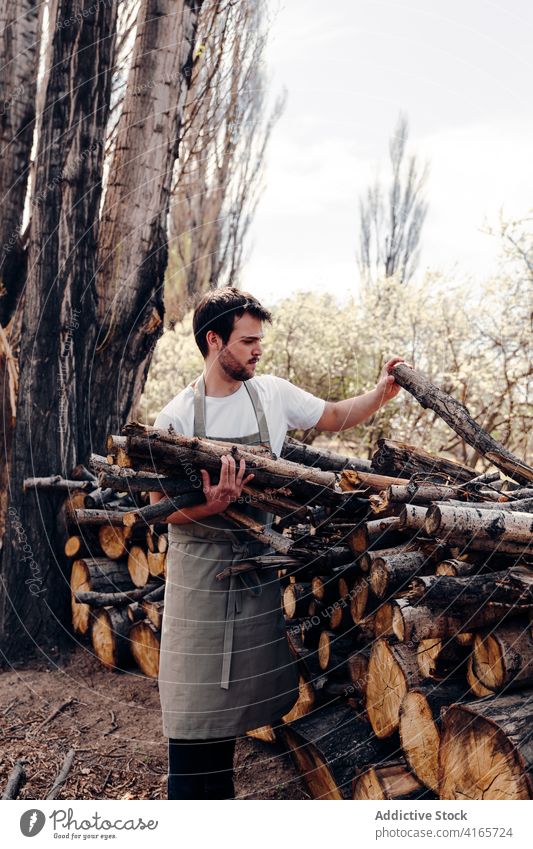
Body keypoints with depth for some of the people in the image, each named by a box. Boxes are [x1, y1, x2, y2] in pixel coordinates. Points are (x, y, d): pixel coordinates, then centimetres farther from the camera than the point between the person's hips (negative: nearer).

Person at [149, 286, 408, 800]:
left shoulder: (273, 394, -1)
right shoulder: (175, 418, -8)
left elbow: (335, 418, 12)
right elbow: (162, 507, -7)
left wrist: (379, 394, -4)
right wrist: (212, 505, -26)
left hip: (257, 565, 3)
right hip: (199, 570, -2)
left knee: (233, 690, 12)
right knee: (195, 700, 1)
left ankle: (218, 792, 32)